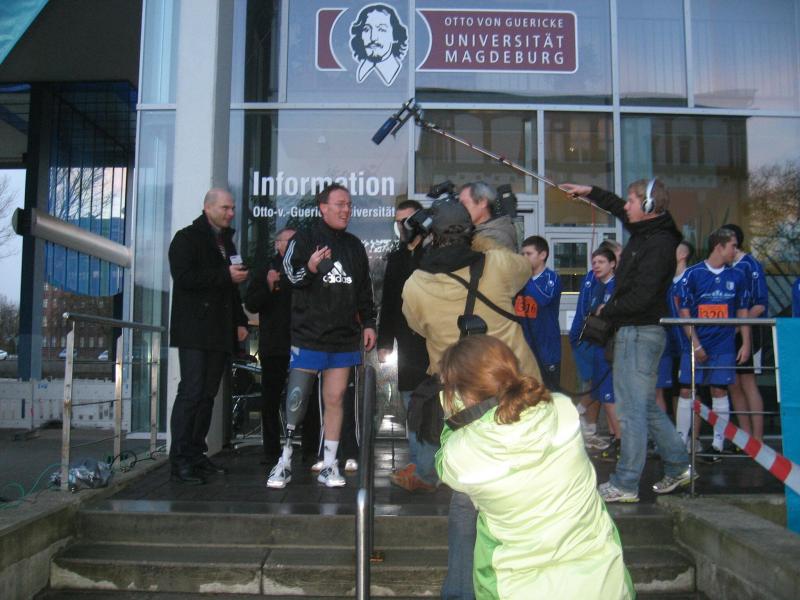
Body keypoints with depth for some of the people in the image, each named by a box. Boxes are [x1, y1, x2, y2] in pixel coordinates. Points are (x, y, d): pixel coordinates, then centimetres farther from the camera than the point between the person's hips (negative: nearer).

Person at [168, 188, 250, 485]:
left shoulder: (227, 241, 22)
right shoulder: (187, 238, -1)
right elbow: (183, 277, -15)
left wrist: (240, 321, 16)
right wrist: (225, 275, -15)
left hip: (220, 332, 7)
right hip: (194, 331, -7)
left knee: (207, 394, 7)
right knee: (191, 392, -11)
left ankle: (196, 454, 12)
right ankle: (180, 461, -9)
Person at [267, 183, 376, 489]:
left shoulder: (355, 246, 15)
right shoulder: (304, 240, -1)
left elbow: (364, 289, 20)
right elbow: (288, 276, -11)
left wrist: (368, 323, 15)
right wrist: (310, 269, -30)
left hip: (344, 338, 5)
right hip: (308, 336, -4)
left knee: (335, 400, 7)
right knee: (295, 401, -3)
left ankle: (329, 466, 15)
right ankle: (284, 462, 11)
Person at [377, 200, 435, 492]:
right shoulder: (396, 258, 16)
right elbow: (388, 303, 19)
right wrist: (384, 341, 14)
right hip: (407, 345, 7)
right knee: (412, 406, 11)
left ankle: (424, 472, -3)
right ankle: (418, 464, 21)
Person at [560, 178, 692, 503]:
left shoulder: (658, 244, -18)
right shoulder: (646, 233, 11)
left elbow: (641, 297, -24)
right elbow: (618, 209, 32)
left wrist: (607, 311, -9)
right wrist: (590, 192, 31)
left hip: (639, 333, -10)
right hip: (633, 332, 10)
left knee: (631, 409, -5)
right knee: (646, 406, 18)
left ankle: (625, 485, 3)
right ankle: (678, 466, 28)